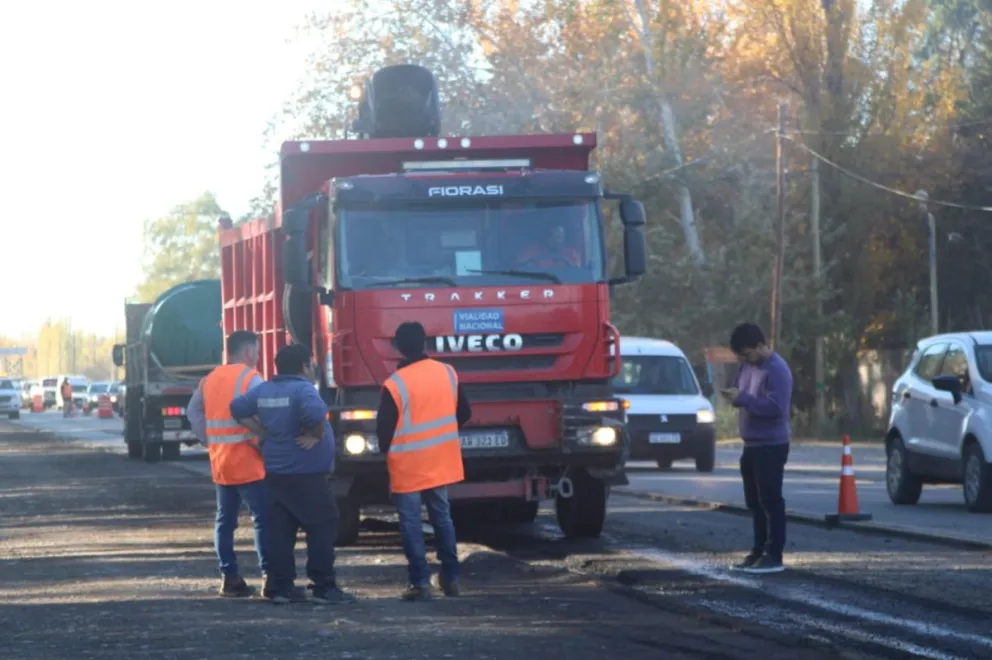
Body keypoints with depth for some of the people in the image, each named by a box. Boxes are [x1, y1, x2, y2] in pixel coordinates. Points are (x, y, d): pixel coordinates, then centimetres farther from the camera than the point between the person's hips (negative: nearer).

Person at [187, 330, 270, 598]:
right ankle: (270, 576, -9)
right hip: (247, 463, -7)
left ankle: (229, 577, 10)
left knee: (225, 520, 11)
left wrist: (209, 440, 13)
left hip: (220, 463, 7)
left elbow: (193, 412, 15)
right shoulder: (250, 378, -11)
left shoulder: (211, 379, 12)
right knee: (263, 518, -5)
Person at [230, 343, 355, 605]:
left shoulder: (263, 390, 8)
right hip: (306, 473, -8)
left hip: (276, 471, 8)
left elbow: (237, 408, 13)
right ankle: (324, 586, -6)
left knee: (281, 528, 9)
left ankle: (279, 585, 8)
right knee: (322, 525, -3)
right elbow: (315, 413, -34)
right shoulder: (303, 389, -16)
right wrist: (316, 434, -16)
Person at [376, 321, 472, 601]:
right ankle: (451, 578, 21)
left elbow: (384, 428, -12)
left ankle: (420, 582, -4)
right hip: (441, 462, 5)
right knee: (442, 517, 17)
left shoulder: (394, 384, -17)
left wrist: (386, 450, 8)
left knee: (411, 523, 1)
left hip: (408, 465, -5)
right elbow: (464, 412, 8)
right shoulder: (448, 373, -1)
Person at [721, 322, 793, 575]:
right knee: (755, 502, 12)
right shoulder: (747, 365, 10)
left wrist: (742, 399, -24)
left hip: (771, 446, -9)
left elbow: (776, 407, -25)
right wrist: (732, 393, -6)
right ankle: (758, 552, 18)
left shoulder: (777, 370, -18)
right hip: (751, 445, 9)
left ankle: (774, 556, -6)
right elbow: (740, 390, 19)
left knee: (770, 500, -7)